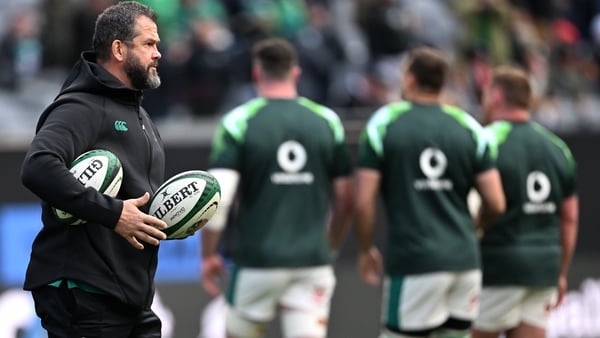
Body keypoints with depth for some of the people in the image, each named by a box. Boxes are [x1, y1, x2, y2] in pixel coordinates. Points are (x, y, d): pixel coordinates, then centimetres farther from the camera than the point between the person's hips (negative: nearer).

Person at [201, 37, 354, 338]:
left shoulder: (239, 121, -5)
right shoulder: (327, 121, 5)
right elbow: (345, 197, 10)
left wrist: (208, 254, -2)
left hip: (257, 261, -2)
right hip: (313, 262, 2)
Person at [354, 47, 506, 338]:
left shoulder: (384, 122, -3)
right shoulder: (469, 127, 5)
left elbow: (363, 201, -6)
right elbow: (496, 204, 2)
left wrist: (366, 250, 9)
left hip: (412, 262, -4)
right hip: (464, 260, 4)